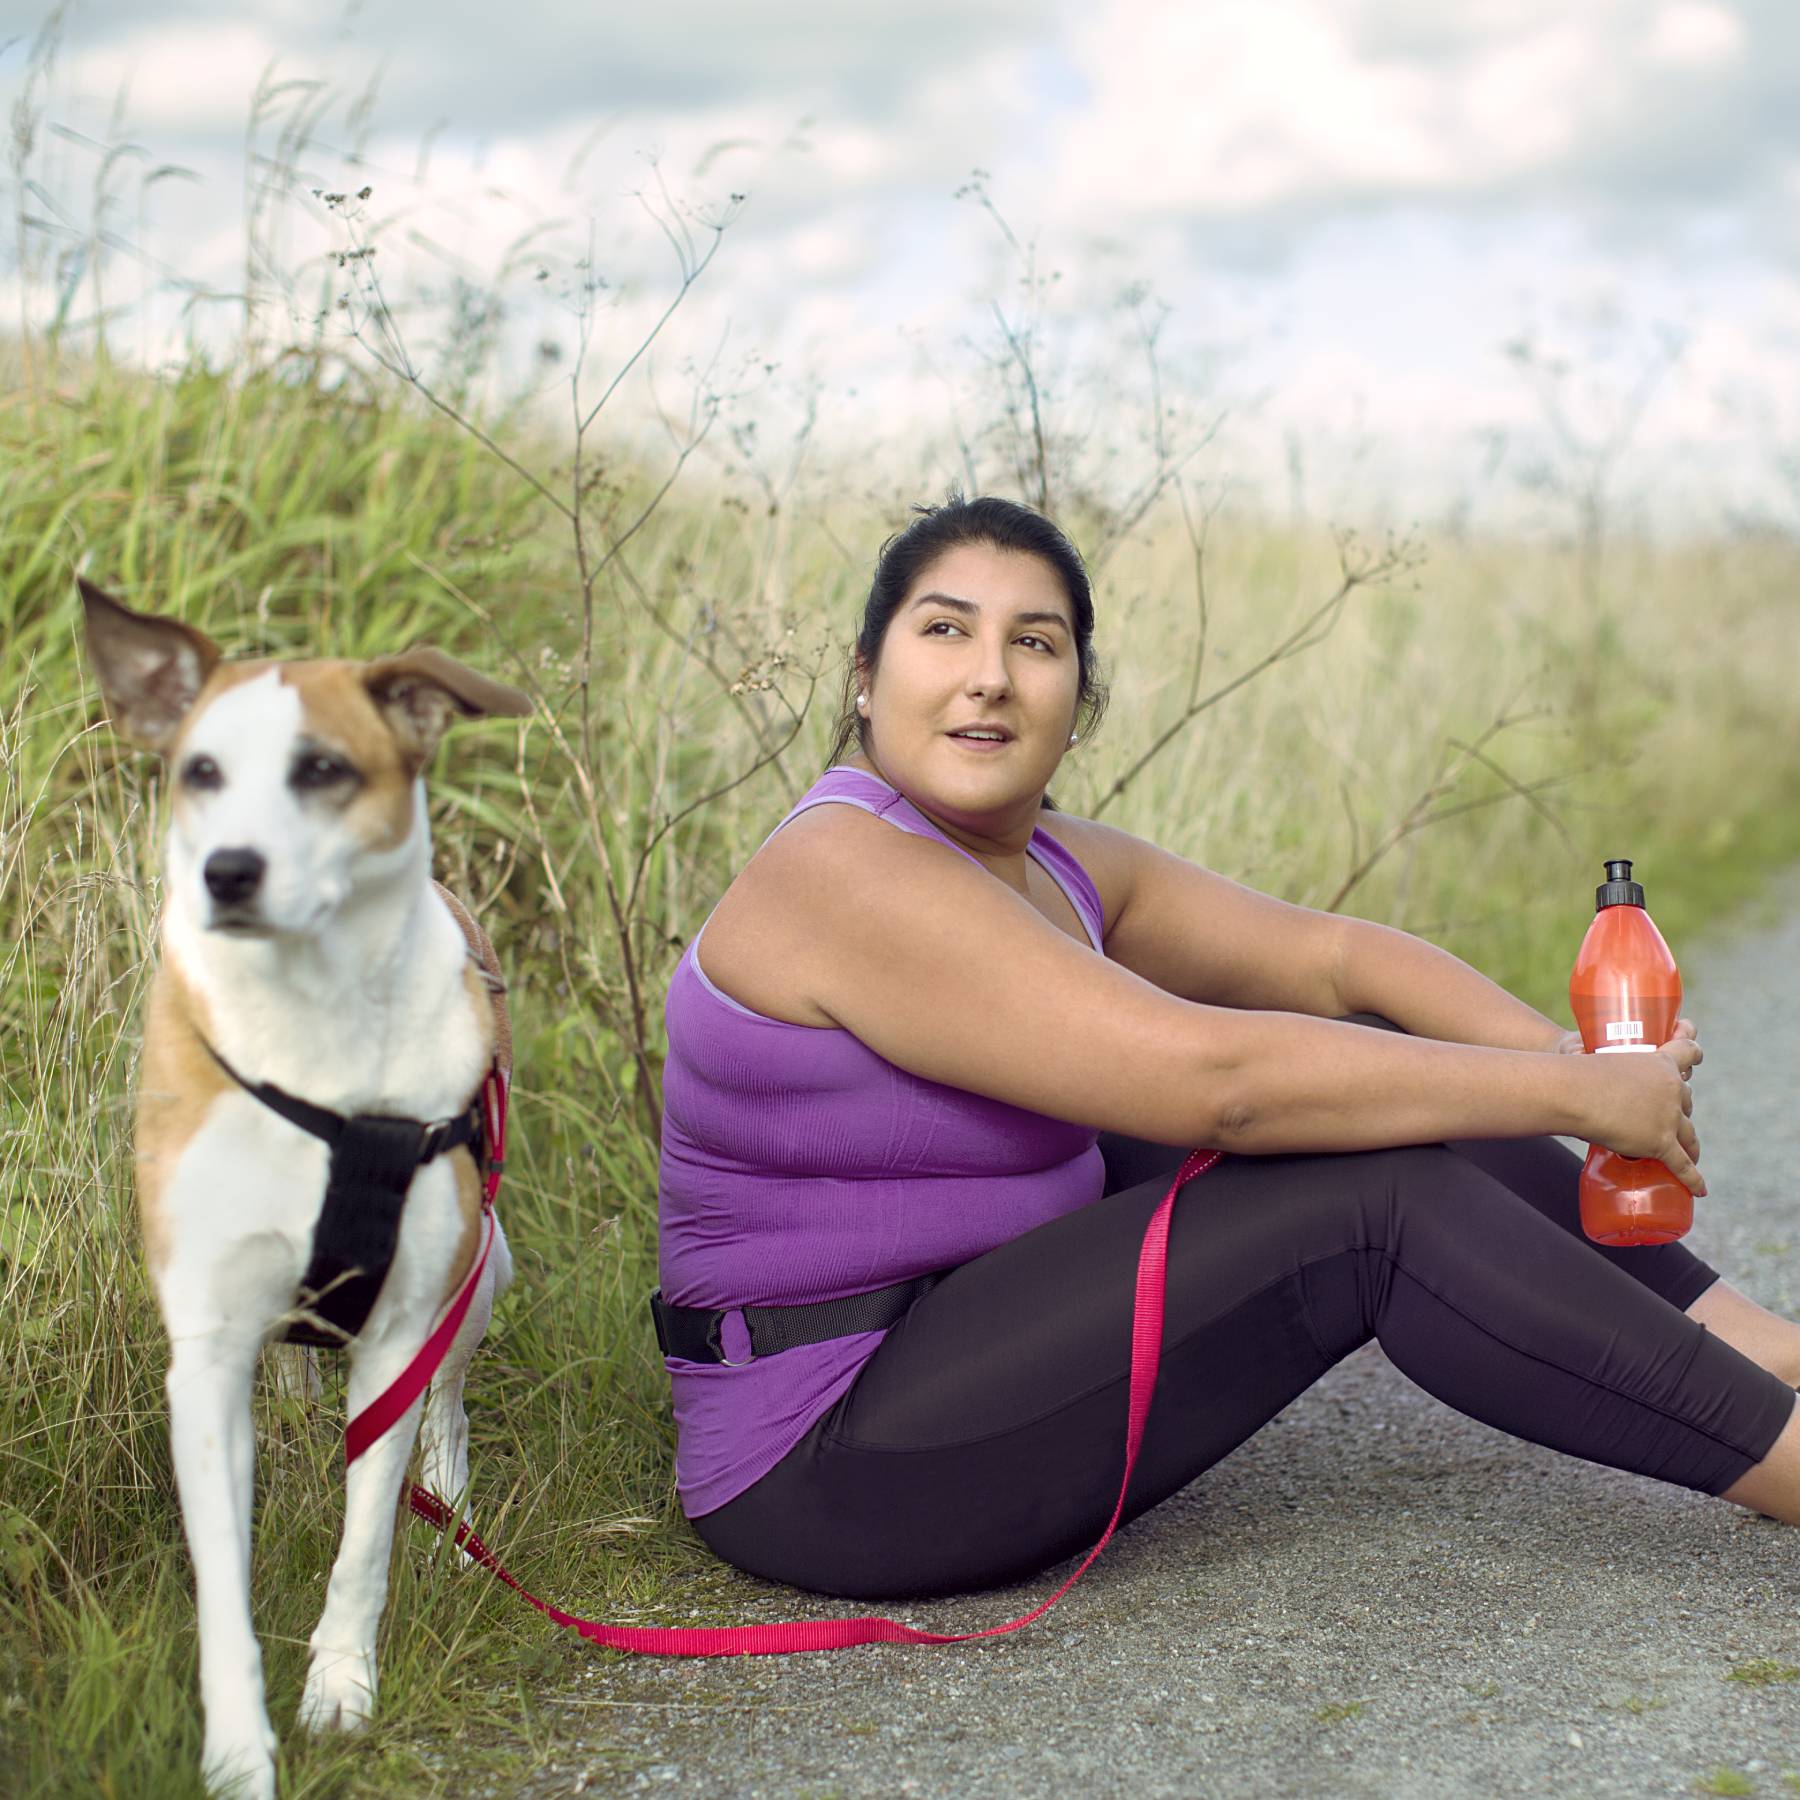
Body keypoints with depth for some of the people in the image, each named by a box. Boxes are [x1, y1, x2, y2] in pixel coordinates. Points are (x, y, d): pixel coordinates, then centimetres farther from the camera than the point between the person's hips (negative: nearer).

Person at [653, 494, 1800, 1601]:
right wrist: (1575, 1098, -22)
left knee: (1386, 1068, 3)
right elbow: (1211, 1079, -27)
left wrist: (1569, 1059, -9)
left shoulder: (1060, 867, 8)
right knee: (1382, 1207, -18)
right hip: (837, 1469, -9)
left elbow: (1334, 955, 7)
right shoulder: (848, 874, -22)